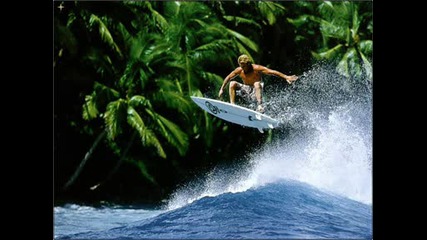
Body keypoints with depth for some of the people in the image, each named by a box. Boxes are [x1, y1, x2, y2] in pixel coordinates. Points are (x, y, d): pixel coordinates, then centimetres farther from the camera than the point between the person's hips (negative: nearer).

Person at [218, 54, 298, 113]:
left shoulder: (257, 68, -20)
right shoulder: (239, 70, -9)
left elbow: (272, 72, -25)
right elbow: (228, 78, 5)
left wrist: (286, 77, -32)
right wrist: (222, 89, 5)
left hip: (256, 90, -4)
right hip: (246, 89, 4)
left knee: (257, 84, -37)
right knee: (232, 83, -16)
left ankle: (260, 106, -48)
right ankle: (232, 104, -23)